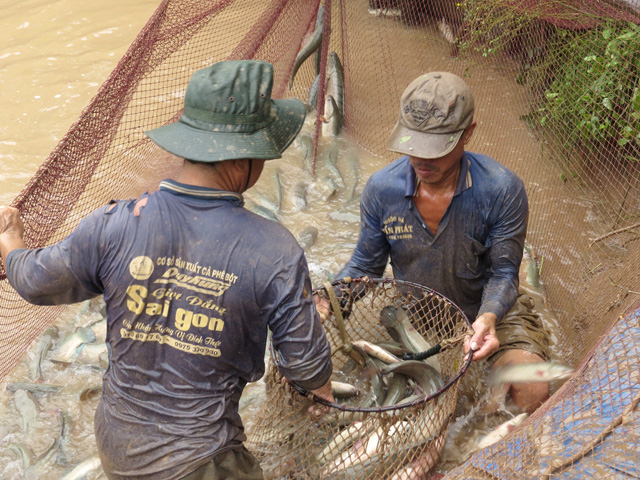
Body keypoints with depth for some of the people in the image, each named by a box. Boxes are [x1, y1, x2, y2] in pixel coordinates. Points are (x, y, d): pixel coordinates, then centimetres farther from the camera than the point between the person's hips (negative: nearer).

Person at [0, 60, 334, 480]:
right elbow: (306, 365, -13)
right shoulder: (276, 252, -23)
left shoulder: (114, 227, -17)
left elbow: (36, 282, 2)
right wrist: (322, 385, 13)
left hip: (116, 444, 4)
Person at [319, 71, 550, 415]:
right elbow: (365, 265, -2)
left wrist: (487, 317, -37)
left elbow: (503, 273, -15)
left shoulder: (502, 190, -23)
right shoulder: (381, 188, -15)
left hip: (487, 309, -2)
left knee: (533, 391, -27)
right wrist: (328, 301, -21)